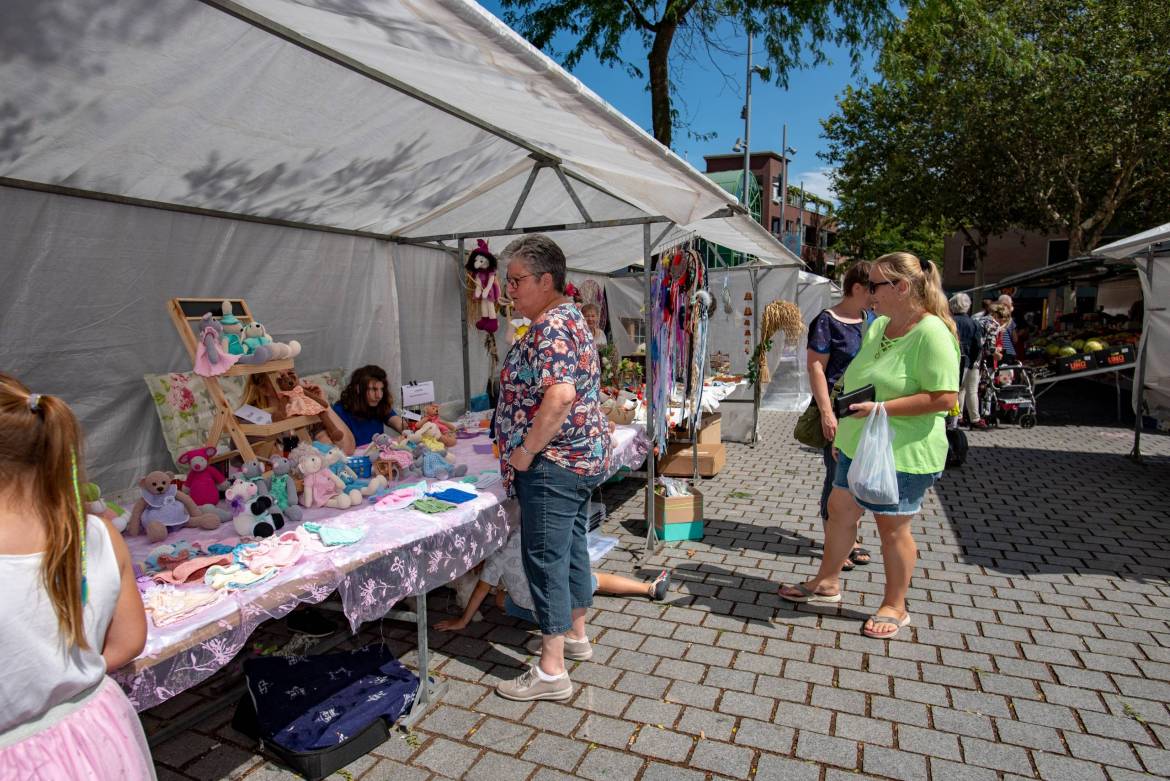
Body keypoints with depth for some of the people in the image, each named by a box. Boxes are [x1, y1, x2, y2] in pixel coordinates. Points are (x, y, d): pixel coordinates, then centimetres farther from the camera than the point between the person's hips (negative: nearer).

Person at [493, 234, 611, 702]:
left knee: (545, 558, -3)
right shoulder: (570, 318, 15)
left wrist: (525, 452, -21)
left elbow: (559, 396, -31)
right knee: (571, 548, 20)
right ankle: (576, 635, 35)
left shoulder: (550, 326, -18)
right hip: (581, 457, 11)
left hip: (553, 462, -11)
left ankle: (551, 671, 7)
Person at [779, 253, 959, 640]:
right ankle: (827, 582, 35)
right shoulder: (877, 326, 7)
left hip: (903, 453, -8)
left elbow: (945, 398, -23)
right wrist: (845, 431, 18)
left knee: (892, 526, 6)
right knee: (839, 510, 16)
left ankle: (894, 608, 27)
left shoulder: (932, 333, -19)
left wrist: (882, 408, -27)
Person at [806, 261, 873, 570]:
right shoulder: (827, 321, -10)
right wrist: (826, 412, -20)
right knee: (837, 477, 2)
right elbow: (816, 368, -14)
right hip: (838, 413, -7)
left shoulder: (870, 320, 11)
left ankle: (850, 538, 30)